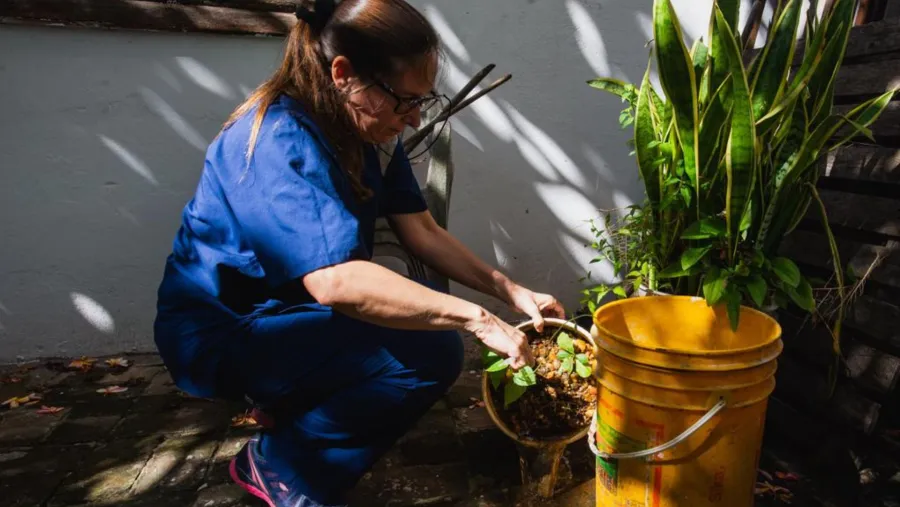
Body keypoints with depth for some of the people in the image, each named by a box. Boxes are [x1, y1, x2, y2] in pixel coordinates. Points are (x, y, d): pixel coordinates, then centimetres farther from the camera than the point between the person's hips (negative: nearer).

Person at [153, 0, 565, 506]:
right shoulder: (280, 141, -28)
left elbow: (423, 232, -2)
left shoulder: (368, 130, -2)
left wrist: (511, 291, -9)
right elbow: (335, 280, -41)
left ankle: (296, 408, 11)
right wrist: (477, 318, -35)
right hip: (223, 334, -8)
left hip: (289, 312, 8)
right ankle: (281, 464, -2)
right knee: (431, 353, -22)